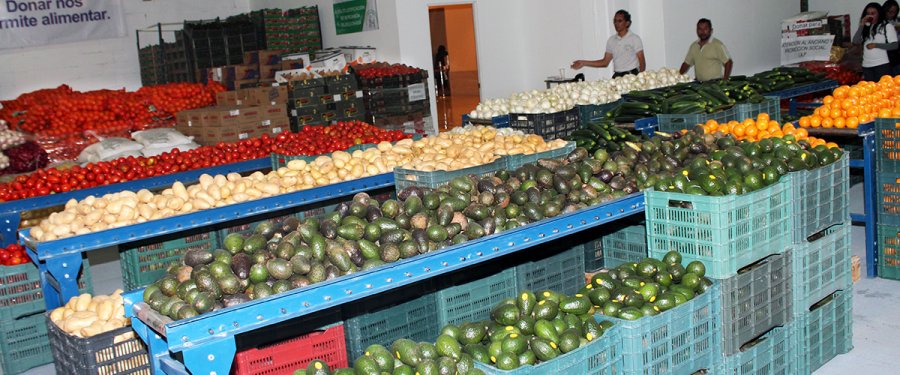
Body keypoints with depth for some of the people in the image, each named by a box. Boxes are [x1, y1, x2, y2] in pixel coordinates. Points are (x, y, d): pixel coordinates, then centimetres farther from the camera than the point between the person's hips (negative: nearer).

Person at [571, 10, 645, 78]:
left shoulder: (635, 39, 0)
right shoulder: (611, 40, 13)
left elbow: (642, 63, -1)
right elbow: (605, 62, 16)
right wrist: (584, 63, 9)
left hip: (632, 75, -4)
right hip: (617, 76, 4)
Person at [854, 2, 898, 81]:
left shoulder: (887, 27, 1)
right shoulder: (866, 28, 14)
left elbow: (894, 45, -4)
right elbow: (855, 41, 1)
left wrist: (876, 45, -11)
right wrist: (861, 25, -3)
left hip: (882, 65, -4)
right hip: (866, 66, 4)